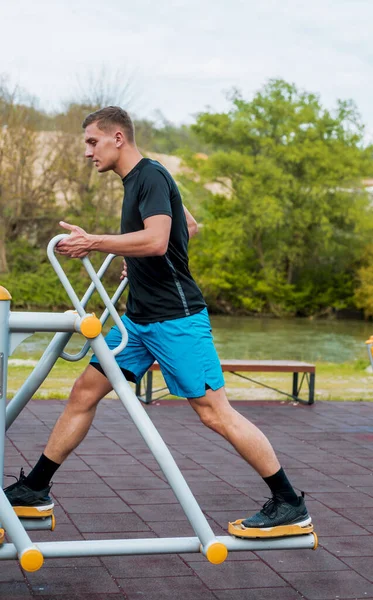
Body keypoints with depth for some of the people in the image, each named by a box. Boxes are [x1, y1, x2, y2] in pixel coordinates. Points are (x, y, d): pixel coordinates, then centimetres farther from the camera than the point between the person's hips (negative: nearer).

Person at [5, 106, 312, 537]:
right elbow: (190, 226, 29)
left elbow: (156, 240, -29)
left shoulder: (151, 176, -12)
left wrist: (92, 242, -22)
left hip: (175, 318, -10)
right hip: (139, 318, 10)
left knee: (214, 412, -9)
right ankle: (34, 490, 18)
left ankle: (289, 506, 1)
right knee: (84, 392, 9)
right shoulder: (135, 181, 16)